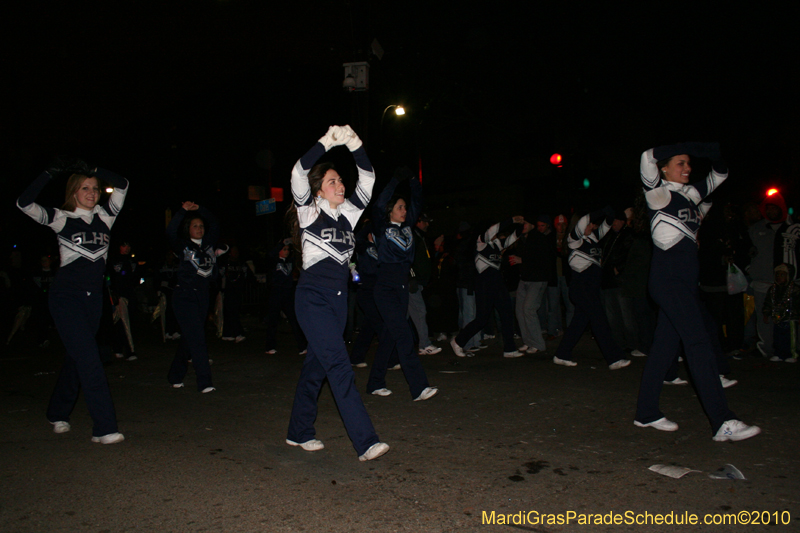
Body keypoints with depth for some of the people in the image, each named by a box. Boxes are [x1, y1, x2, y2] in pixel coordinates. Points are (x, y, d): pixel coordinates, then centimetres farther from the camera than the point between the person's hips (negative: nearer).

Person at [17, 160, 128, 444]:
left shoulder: (104, 216, 8)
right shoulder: (62, 219, -2)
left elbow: (122, 185, 3)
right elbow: (24, 203, -14)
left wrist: (92, 170, -2)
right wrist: (50, 173, -13)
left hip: (94, 297, 5)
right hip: (66, 296, -5)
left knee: (76, 358, 15)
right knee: (88, 359, -13)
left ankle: (58, 413, 34)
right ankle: (104, 428, -13)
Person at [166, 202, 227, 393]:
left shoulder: (208, 243, 10)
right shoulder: (183, 246, -2)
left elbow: (215, 224, 12)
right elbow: (171, 232, -18)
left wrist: (199, 209, 2)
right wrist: (183, 211, -20)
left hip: (202, 296, 5)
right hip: (184, 296, -5)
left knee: (189, 339, 12)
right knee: (196, 339, -11)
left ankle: (175, 376, 27)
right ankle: (204, 382, -11)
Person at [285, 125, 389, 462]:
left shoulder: (347, 213, 12)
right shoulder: (309, 212, -3)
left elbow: (368, 180, 9)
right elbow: (298, 174, -17)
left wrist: (355, 146, -3)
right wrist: (326, 143, -21)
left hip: (339, 297, 7)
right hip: (313, 296, -6)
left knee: (316, 365, 13)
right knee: (339, 364, -13)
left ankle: (299, 433, 25)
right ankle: (365, 441, -15)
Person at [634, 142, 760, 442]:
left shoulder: (691, 194, 17)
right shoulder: (658, 192, -4)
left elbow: (720, 175, 30)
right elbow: (648, 157, -21)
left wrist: (717, 155, 7)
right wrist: (698, 147, -14)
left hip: (686, 279, 8)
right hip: (668, 276, -8)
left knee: (666, 344, 8)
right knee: (699, 343, -14)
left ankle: (646, 413, 15)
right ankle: (722, 422, -15)